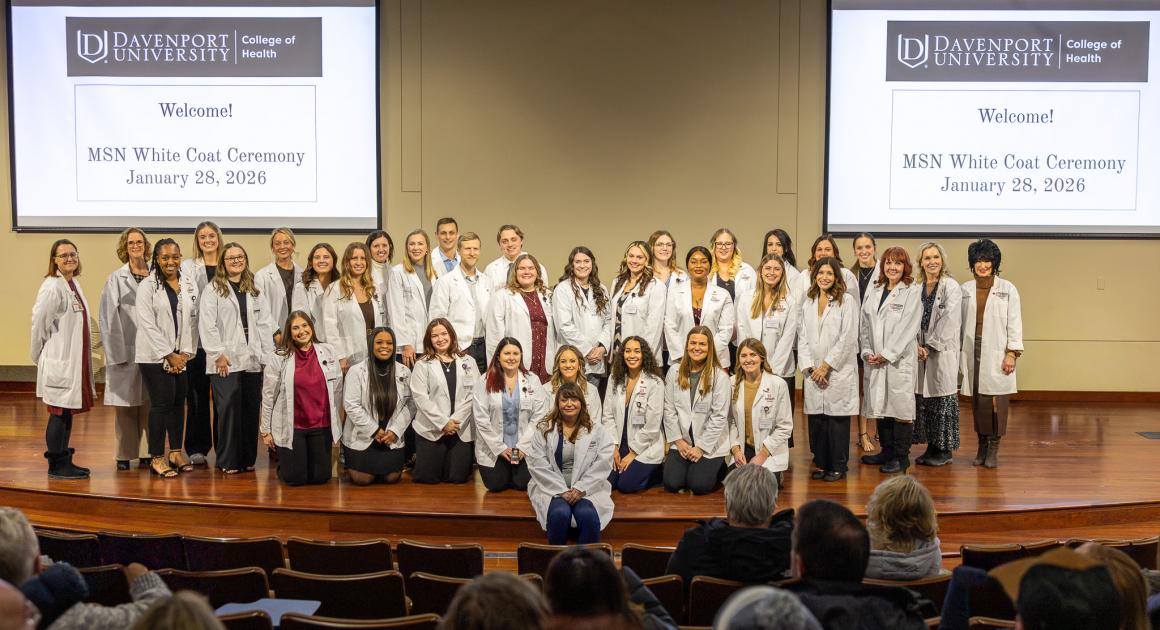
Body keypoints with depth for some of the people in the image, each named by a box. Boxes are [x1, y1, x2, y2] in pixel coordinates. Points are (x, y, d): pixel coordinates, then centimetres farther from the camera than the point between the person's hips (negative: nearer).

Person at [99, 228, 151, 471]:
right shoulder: (116, 279, 0)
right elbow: (110, 317, -3)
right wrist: (116, 353, -9)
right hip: (126, 350, -2)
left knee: (149, 403, 4)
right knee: (125, 404, 2)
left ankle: (146, 452, 12)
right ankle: (124, 454, 9)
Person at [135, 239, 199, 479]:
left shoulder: (190, 284, 7)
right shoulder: (147, 286, -5)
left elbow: (193, 319, 7)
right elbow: (148, 324, -10)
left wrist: (185, 352, -2)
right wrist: (168, 355, -11)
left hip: (182, 355, 4)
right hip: (155, 355, -4)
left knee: (179, 401, 7)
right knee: (161, 403, -5)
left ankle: (176, 452, 19)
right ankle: (157, 458, 4)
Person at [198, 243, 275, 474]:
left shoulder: (254, 290, 16)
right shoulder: (214, 289, 1)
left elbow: (264, 323, 11)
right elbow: (207, 325, -6)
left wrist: (268, 355, 3)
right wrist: (218, 354, -11)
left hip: (252, 360, 4)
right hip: (226, 361, -4)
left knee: (251, 409, 5)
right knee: (228, 409, -7)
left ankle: (248, 458, 14)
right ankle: (228, 461, 2)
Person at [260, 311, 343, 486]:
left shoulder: (329, 352, 2)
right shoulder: (280, 358, -4)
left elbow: (337, 391, 6)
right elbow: (268, 396, 0)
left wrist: (337, 425, 6)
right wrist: (266, 430, 1)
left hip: (322, 426, 2)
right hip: (291, 427, -2)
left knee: (321, 477, 3)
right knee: (295, 479, -1)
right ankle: (284, 463, 33)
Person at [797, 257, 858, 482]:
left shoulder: (846, 301, -2)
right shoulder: (807, 302, 12)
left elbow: (848, 338, -8)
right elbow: (802, 337, 9)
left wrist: (826, 366, -10)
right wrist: (810, 368, -2)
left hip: (838, 370, -4)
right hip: (813, 372, 4)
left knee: (837, 419, -1)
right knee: (816, 420, 5)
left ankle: (838, 467, 8)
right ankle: (821, 464, 16)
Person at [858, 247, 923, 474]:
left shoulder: (912, 292, -3)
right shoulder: (873, 292, 14)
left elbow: (908, 327, -10)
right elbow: (864, 324, 12)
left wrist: (887, 354, -12)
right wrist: (867, 351, -1)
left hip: (900, 359, -5)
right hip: (874, 360, 6)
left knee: (900, 405, -3)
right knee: (880, 405, 10)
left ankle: (901, 457, 6)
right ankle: (887, 451, 23)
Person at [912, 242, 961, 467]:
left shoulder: (952, 287, -6)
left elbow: (949, 321, -11)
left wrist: (931, 346, -11)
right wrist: (917, 346, -5)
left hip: (943, 351, -5)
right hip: (921, 352, 5)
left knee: (943, 399, -2)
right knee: (923, 399, 7)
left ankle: (945, 450, 8)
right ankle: (931, 447, 18)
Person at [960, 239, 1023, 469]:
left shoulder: (1007, 289, 2)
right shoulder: (965, 290, 9)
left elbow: (1014, 323, 1)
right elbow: (958, 323, 10)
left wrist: (1012, 353, -7)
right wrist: (957, 355, 6)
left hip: (996, 355, -2)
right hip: (972, 353, 2)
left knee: (997, 402, -5)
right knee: (977, 402, 4)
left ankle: (993, 448, 5)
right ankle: (982, 446, 15)